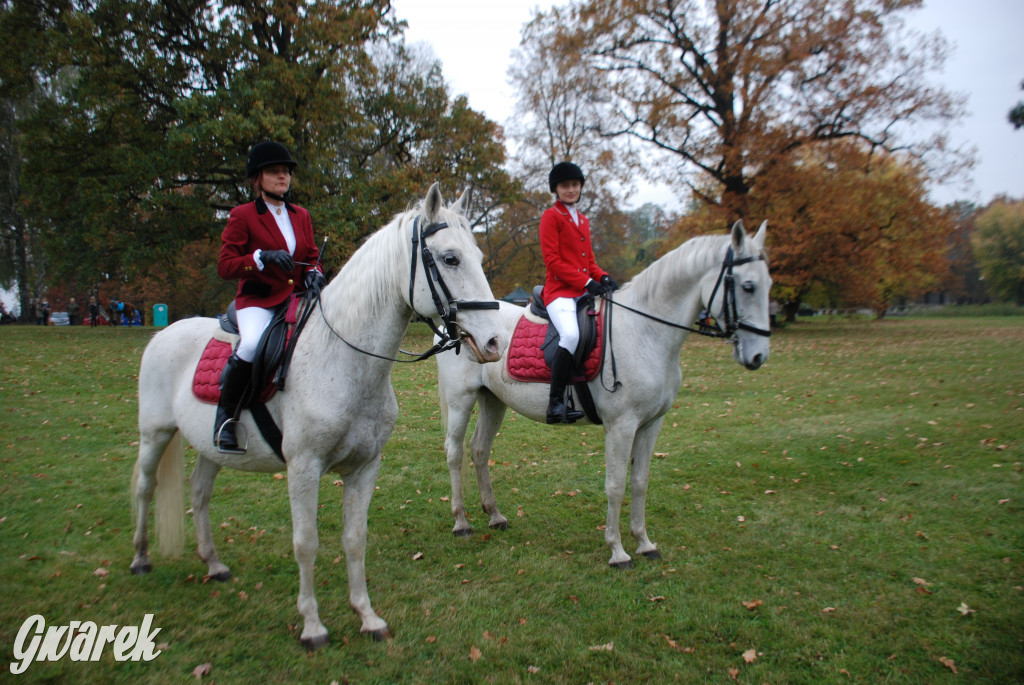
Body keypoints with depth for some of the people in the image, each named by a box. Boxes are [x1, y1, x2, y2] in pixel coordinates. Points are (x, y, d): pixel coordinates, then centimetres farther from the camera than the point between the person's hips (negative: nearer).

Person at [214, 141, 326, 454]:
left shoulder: (301, 216, 16)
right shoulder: (242, 216, 1)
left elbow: (312, 257, 19)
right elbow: (224, 267, -4)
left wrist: (313, 273, -6)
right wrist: (263, 257, -20)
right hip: (258, 300, -5)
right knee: (253, 343, -37)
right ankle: (225, 414, -13)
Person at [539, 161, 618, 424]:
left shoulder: (583, 220, 24)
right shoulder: (550, 216, 0)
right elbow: (552, 260, -9)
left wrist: (603, 277, 2)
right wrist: (586, 282, -15)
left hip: (585, 292, 8)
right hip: (560, 291, -8)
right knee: (571, 335, -34)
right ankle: (556, 403, -26)